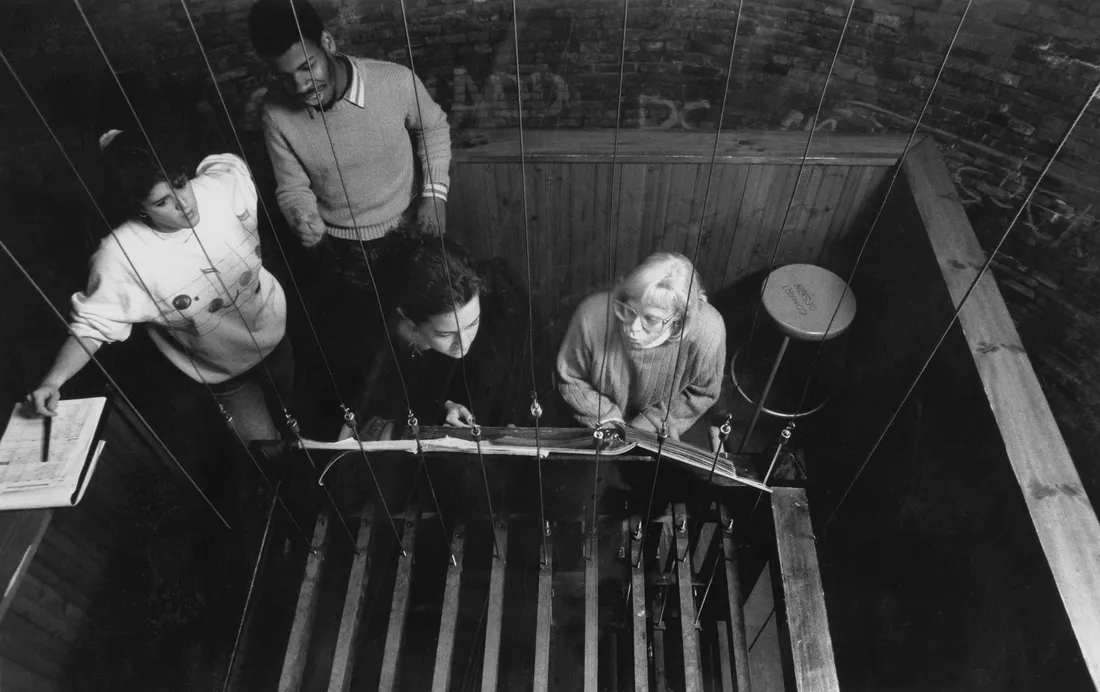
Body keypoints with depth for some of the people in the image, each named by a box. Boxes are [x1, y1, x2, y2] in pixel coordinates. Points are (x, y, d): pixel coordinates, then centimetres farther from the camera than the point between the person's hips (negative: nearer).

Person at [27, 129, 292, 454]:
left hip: (275, 331, 4)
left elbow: (225, 162, 0)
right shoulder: (121, 255, -32)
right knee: (268, 453, 6)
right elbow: (94, 323, -22)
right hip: (225, 373, -3)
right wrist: (53, 381, -32)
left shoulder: (222, 185, -25)